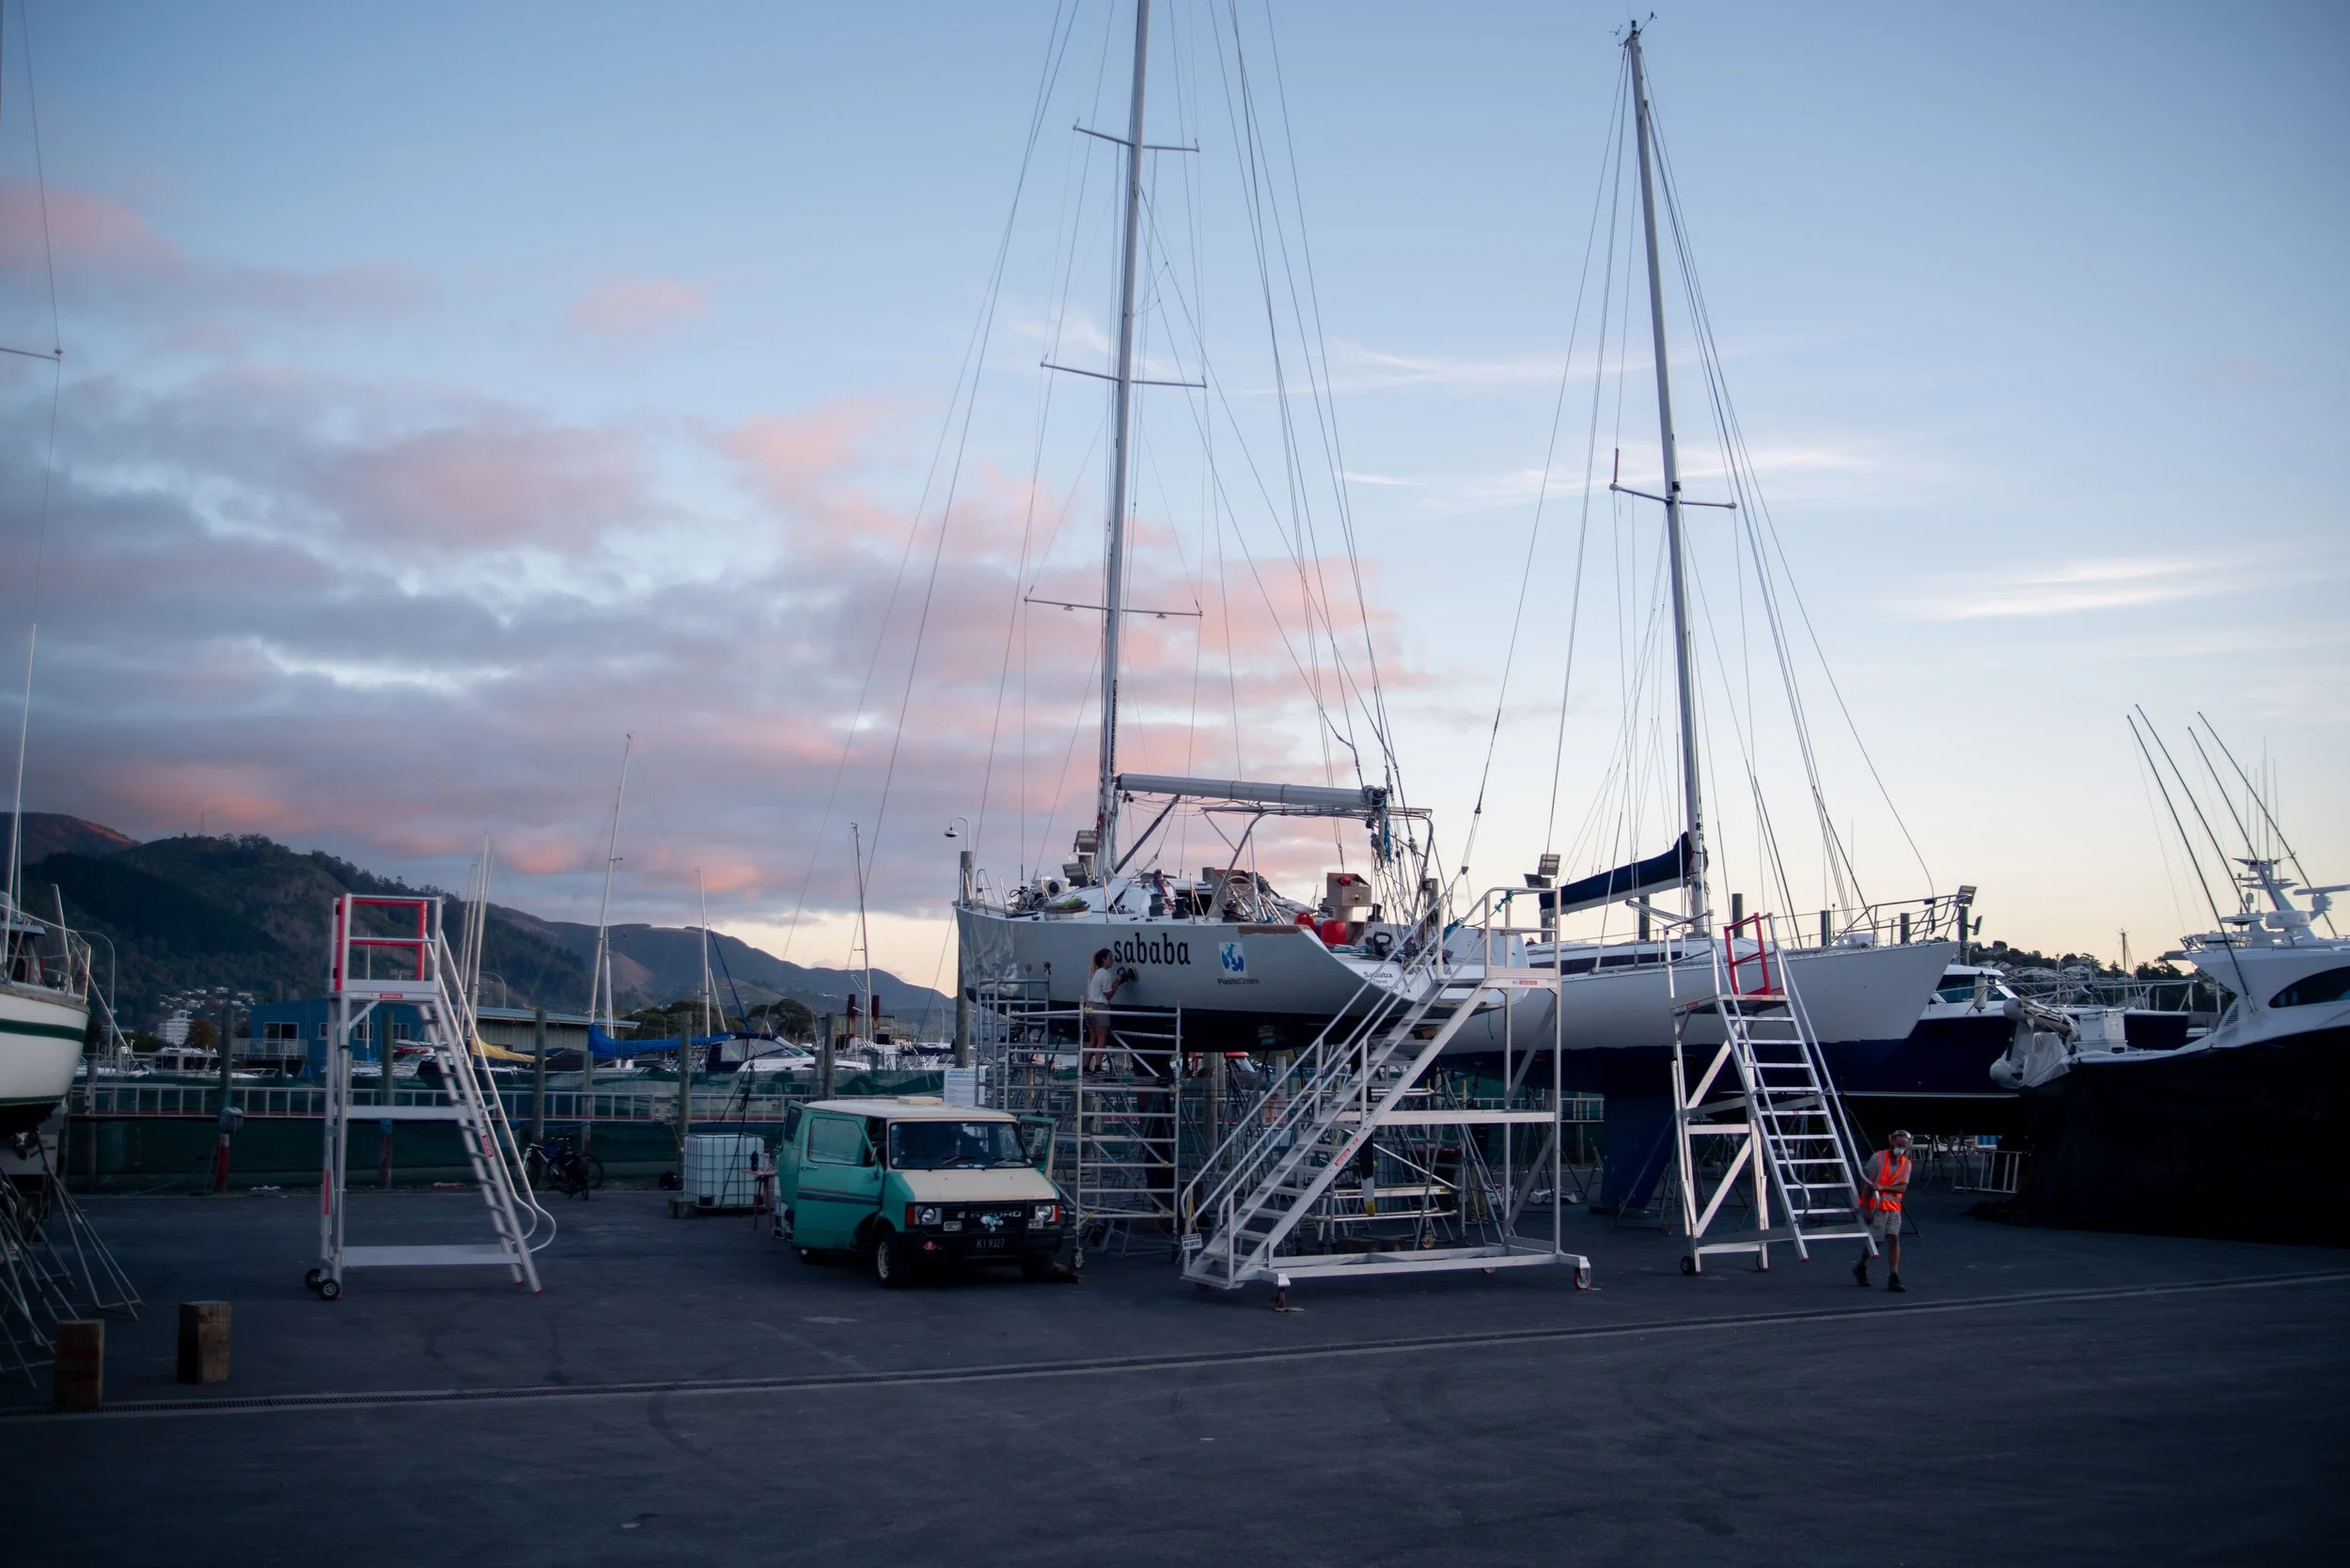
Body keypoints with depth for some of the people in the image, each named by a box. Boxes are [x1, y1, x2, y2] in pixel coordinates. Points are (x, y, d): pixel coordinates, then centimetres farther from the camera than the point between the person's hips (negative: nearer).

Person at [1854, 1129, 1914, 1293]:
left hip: (1894, 1208, 4)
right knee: (1875, 1240, 0)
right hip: (1875, 1207, -4)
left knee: (1894, 1239, -6)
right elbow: (1867, 1184, -11)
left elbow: (1902, 1188, -4)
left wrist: (1883, 1187, -22)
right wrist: (1865, 1208, -15)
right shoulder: (1878, 1158, -10)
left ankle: (1894, 1279, -6)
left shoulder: (1906, 1164, 4)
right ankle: (1860, 1267, 25)